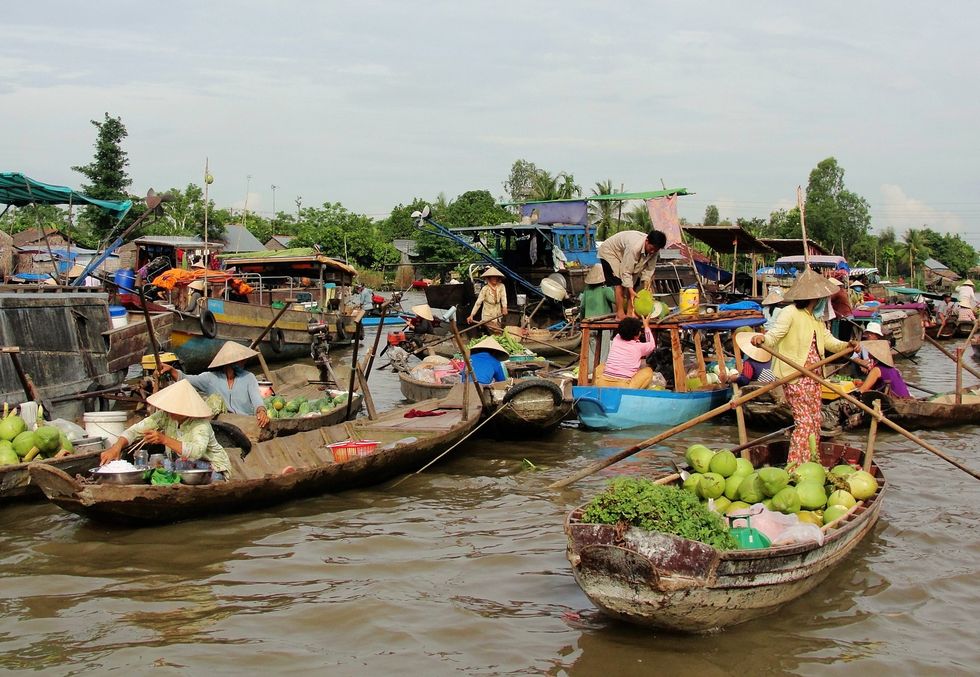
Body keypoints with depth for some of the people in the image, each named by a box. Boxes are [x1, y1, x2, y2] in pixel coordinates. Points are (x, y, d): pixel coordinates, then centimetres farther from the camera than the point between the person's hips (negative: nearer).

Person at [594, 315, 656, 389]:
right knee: (648, 371, 14)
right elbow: (652, 345, 28)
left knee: (600, 367, 35)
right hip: (623, 387, -4)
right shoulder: (639, 347, 2)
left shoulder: (616, 339, 9)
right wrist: (646, 326, 39)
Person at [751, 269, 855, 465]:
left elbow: (828, 340, 20)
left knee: (815, 421, 10)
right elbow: (773, 336, -19)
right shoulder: (790, 313, -11)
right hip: (794, 376, -9)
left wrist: (846, 345, 1)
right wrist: (762, 338, -41)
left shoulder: (816, 317, 17)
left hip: (812, 376, 9)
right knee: (804, 421, -13)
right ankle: (795, 467, -10)